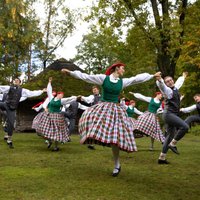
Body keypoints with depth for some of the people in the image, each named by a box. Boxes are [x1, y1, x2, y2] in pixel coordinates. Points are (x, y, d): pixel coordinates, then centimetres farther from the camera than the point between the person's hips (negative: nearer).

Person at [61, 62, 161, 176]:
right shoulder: (103, 78, -2)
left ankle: (117, 165, 8)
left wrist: (153, 76, 15)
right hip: (102, 107, 0)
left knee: (114, 137, -6)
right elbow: (86, 76, -6)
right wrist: (70, 72, -12)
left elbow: (138, 78, 12)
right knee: (90, 118, -31)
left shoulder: (123, 82, 7)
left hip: (115, 109, 0)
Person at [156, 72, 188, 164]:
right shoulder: (167, 90, -9)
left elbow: (179, 82, 38)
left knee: (170, 135, 8)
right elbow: (161, 85, -31)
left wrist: (183, 77, 56)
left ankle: (162, 158, 12)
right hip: (168, 114, -9)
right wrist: (159, 80, -53)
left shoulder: (175, 88, 15)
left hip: (173, 115, 9)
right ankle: (173, 144, -10)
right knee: (185, 127, -23)